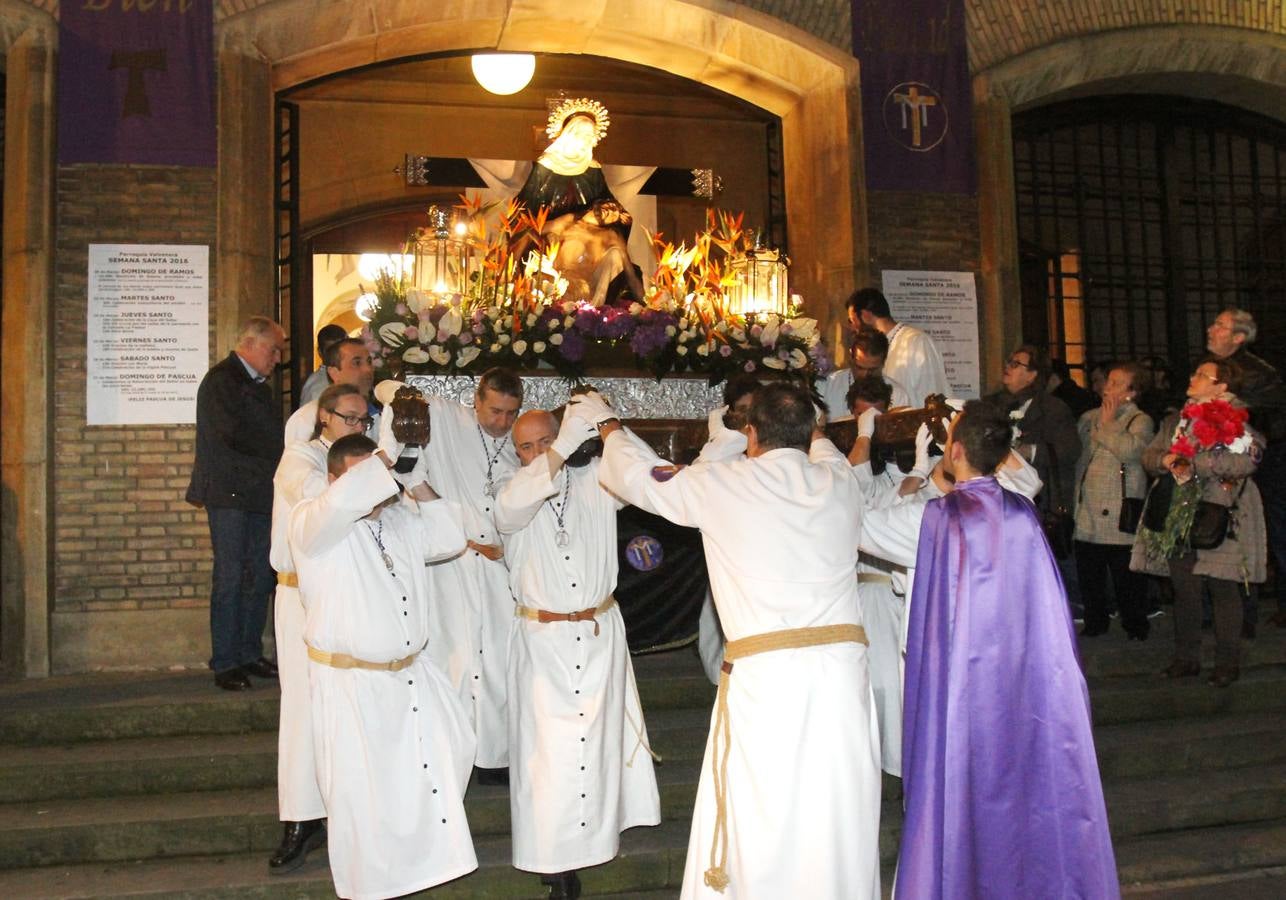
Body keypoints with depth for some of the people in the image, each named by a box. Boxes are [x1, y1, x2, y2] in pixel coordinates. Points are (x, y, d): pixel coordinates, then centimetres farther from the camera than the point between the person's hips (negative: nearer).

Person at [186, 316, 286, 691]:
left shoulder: (258, 385, 20)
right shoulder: (220, 381, -8)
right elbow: (233, 434, -18)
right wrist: (280, 455, -9)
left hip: (259, 492, 8)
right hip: (229, 494, -8)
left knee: (260, 576, 8)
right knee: (230, 577, -5)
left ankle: (250, 654, 16)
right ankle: (224, 664, 1)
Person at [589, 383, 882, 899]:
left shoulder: (722, 485, -1)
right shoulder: (838, 482, 8)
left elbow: (637, 475, 15)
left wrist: (604, 423, 33)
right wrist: (803, 429, 55)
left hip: (764, 674, -4)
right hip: (841, 664, 4)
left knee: (756, 826, 5)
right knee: (841, 819, 11)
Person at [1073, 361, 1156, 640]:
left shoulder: (1141, 421, -3)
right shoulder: (1089, 418, 15)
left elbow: (1131, 450, -23)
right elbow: (1075, 455, 20)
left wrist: (1107, 425, -10)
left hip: (1119, 514, -5)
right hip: (1087, 511, 5)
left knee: (1125, 575, 0)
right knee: (1087, 572, 10)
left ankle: (1135, 625, 16)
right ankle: (1095, 622, 25)